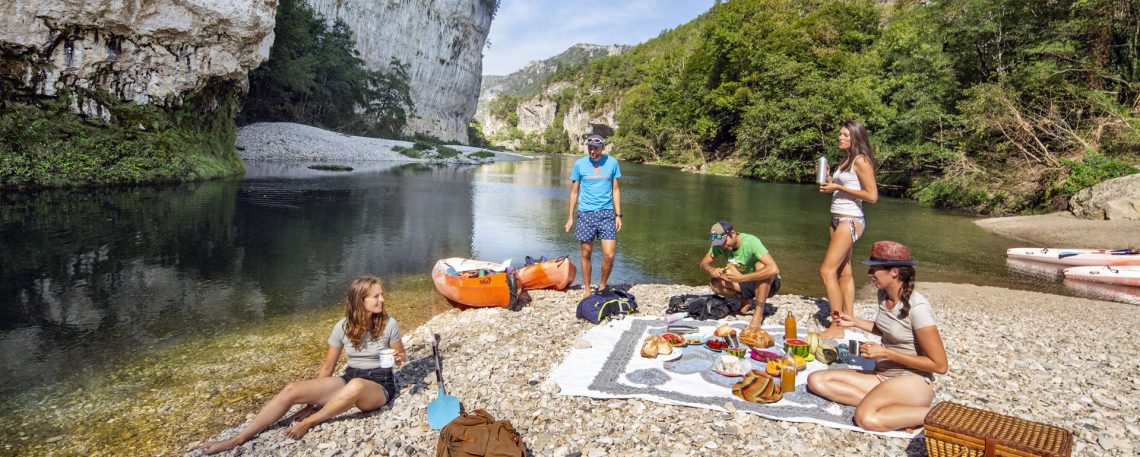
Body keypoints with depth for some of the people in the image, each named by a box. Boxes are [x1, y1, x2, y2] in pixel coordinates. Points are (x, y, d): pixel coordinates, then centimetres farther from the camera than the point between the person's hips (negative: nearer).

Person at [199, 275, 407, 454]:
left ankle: (308, 423, -20)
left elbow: (402, 355, 6)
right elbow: (327, 367, 5)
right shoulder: (343, 326, -4)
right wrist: (312, 401, 4)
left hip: (380, 386, -3)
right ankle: (239, 438, -15)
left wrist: (399, 358, -18)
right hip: (349, 379, 3)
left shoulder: (389, 324, -11)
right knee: (293, 389, -20)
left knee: (356, 386, -42)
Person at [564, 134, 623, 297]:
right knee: (586, 254, 6)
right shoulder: (579, 164, 1)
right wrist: (570, 217, 4)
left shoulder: (612, 163, 3)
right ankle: (587, 290, 20)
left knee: (609, 255, -6)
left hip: (606, 213, 0)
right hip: (586, 214, 0)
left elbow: (615, 189, 9)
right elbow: (574, 192, 7)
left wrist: (618, 215, 4)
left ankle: (602, 287, 15)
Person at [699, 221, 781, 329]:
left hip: (769, 284, -5)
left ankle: (759, 313, -25)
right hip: (747, 284, 5)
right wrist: (711, 270, -27)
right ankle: (746, 301, 6)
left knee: (761, 265, -36)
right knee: (715, 284, -17)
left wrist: (741, 277, -43)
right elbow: (704, 263, -3)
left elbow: (774, 269, -40)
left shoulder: (751, 242, -29)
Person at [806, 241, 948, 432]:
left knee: (867, 418, -37)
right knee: (816, 380, -10)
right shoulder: (883, 294, 4)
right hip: (881, 377, 8)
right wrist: (855, 322, 10)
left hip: (913, 382, -8)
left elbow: (939, 365, -16)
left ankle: (932, 414, -15)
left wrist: (885, 352, -18)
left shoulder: (917, 306, -19)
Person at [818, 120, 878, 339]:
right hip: (837, 220, 9)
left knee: (827, 270, -13)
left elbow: (872, 195, -15)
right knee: (844, 272, 11)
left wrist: (838, 187, -14)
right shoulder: (845, 161, 15)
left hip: (850, 220, -9)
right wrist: (828, 181, 5)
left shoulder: (861, 161, -10)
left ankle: (837, 327, -10)